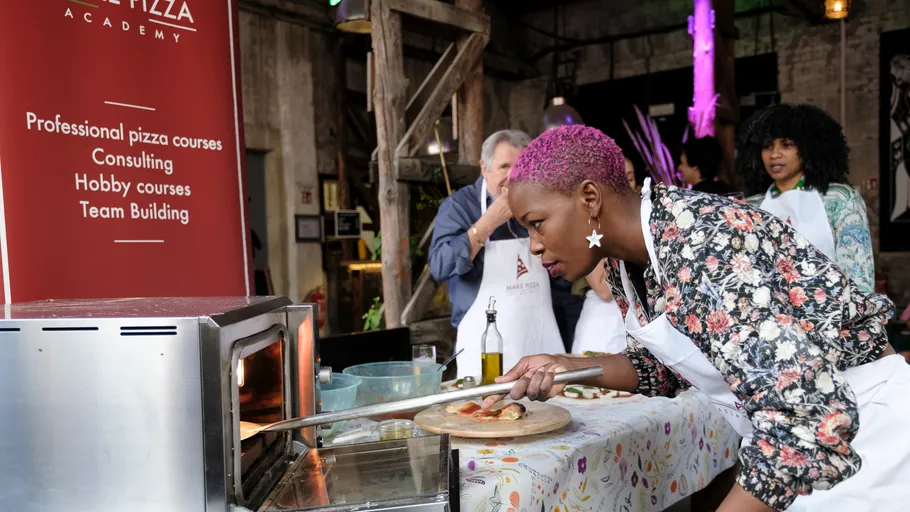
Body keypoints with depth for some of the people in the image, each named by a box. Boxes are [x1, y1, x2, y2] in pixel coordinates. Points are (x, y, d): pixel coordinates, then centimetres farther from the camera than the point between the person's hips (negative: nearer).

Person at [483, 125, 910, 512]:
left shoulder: (699, 246, -30)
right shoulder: (625, 259, -4)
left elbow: (813, 420, -33)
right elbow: (666, 368, 7)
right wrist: (568, 368, -8)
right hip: (793, 426, 7)